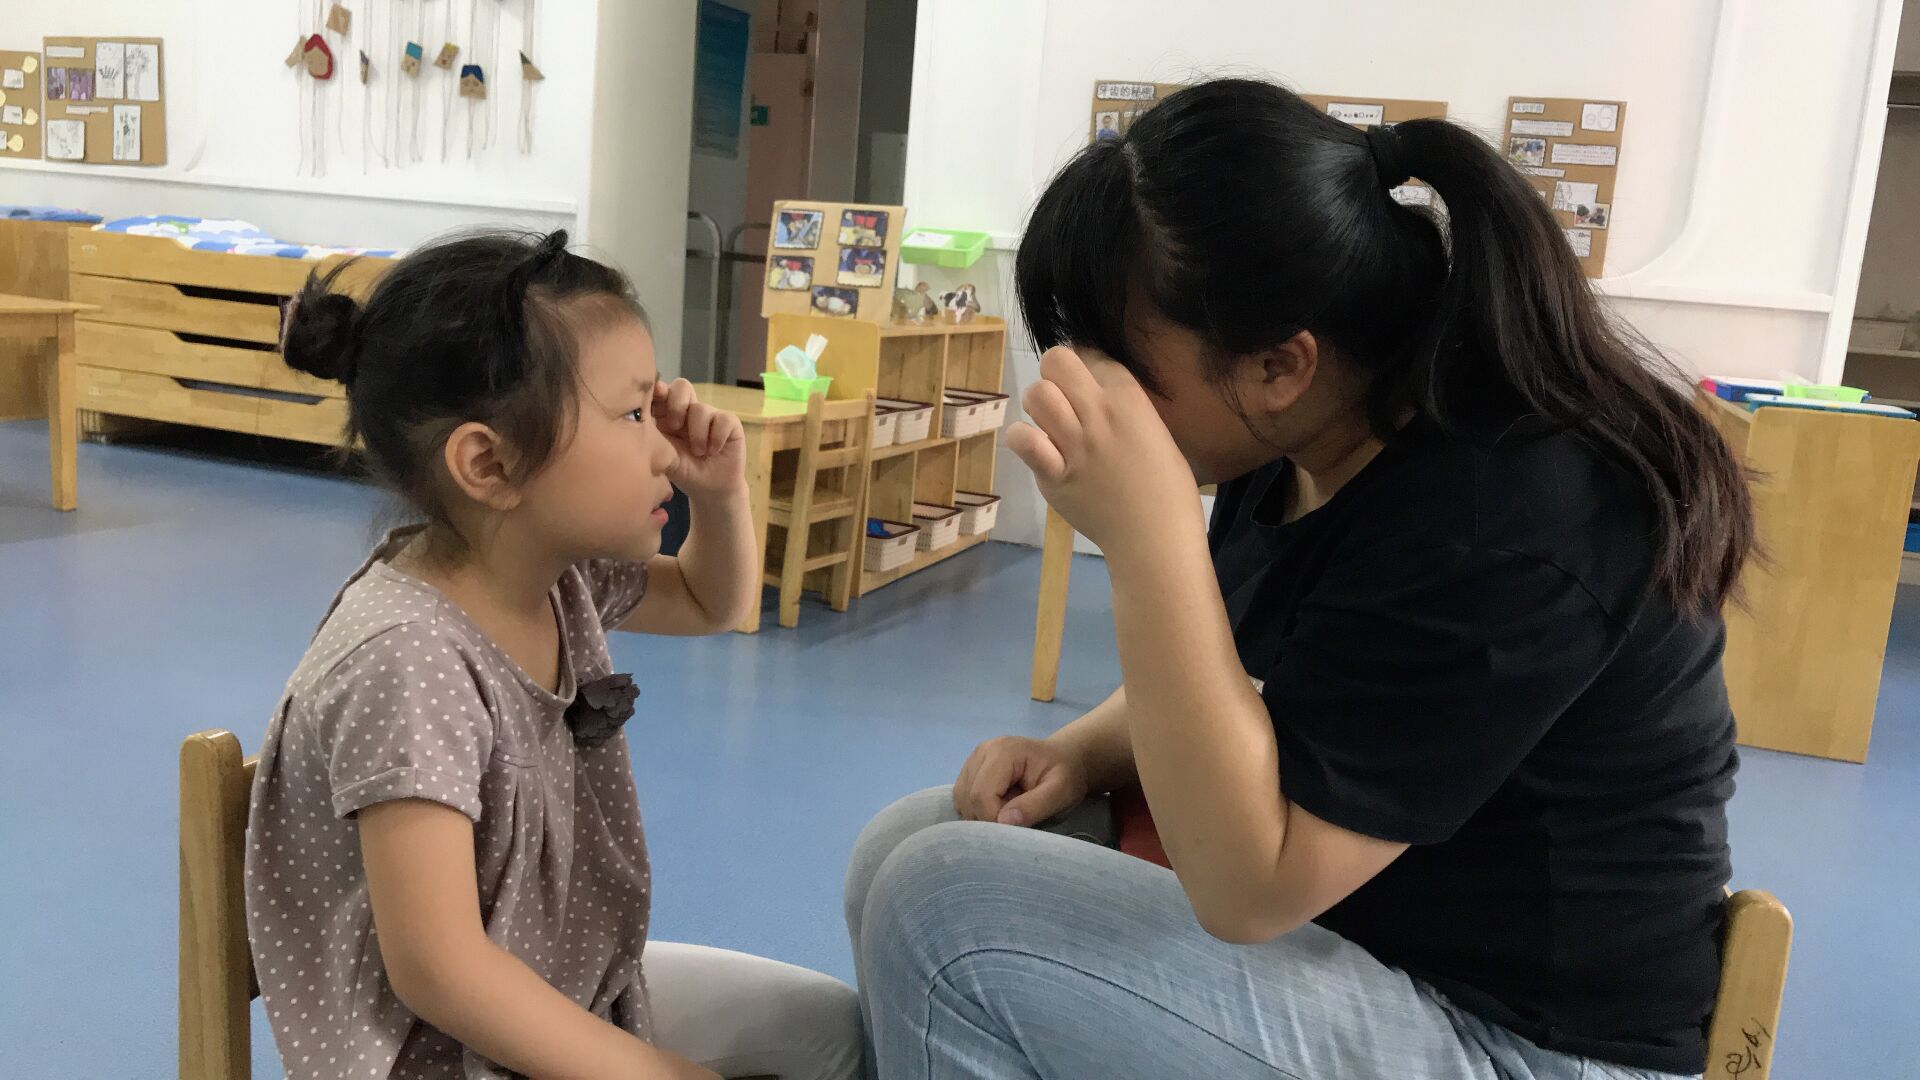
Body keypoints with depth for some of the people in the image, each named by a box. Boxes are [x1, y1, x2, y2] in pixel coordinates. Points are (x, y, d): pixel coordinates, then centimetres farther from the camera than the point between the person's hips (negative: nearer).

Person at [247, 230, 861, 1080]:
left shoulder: (559, 573, -4)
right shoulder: (407, 665, -30)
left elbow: (714, 604, 17)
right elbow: (438, 969, -29)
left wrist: (721, 493, -4)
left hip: (572, 988, 9)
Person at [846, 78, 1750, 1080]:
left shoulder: (1499, 532, -29)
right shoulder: (1311, 443, -2)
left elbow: (1251, 886, -29)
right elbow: (1228, 684, 15)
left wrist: (1145, 534, -35)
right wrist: (1080, 751, -5)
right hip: (1336, 905, 9)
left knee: (942, 912, -19)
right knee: (906, 850, 2)